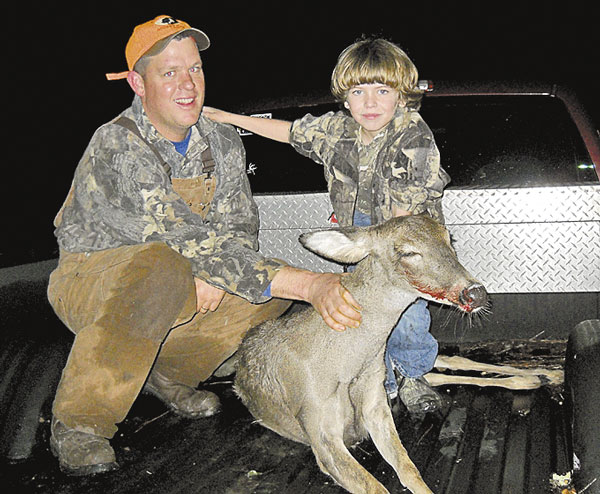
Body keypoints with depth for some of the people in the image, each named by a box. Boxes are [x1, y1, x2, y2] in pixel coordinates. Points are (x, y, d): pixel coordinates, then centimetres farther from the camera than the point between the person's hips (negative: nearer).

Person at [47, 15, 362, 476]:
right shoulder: (116, 148, -26)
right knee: (161, 267, -40)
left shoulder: (224, 143, -3)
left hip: (184, 293, 7)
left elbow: (240, 229, 2)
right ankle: (79, 421, -23)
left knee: (274, 286, -15)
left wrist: (214, 275, -24)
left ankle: (168, 370, 7)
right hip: (92, 282, -7)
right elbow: (188, 244, -35)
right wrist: (309, 285, -43)